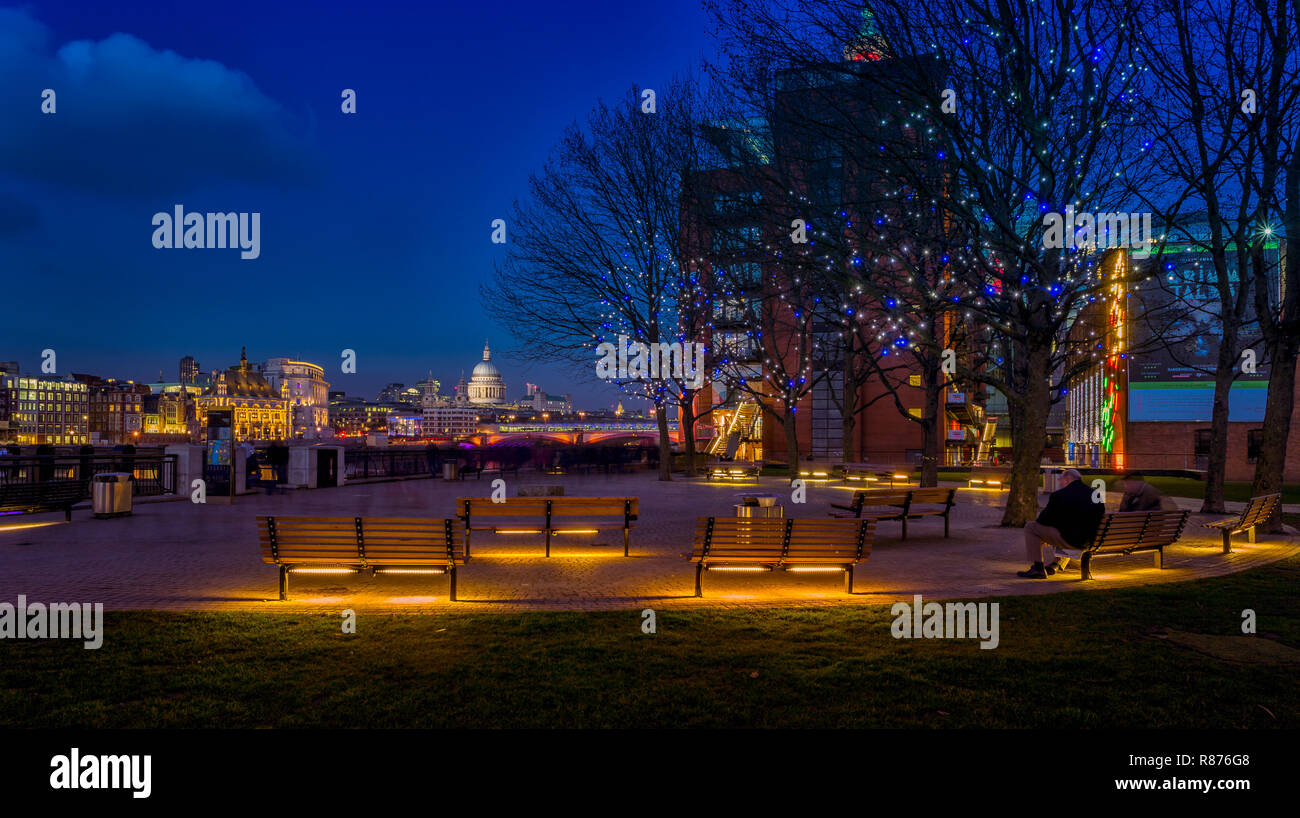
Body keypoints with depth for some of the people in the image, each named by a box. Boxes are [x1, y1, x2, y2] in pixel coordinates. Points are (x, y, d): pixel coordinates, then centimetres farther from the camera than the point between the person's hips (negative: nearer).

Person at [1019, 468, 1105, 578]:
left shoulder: (1059, 495, -9)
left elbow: (1045, 520, -2)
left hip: (1068, 540, -7)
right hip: (1089, 541, 7)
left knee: (1030, 527, 5)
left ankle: (1038, 569, 4)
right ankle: (1055, 565, 40)